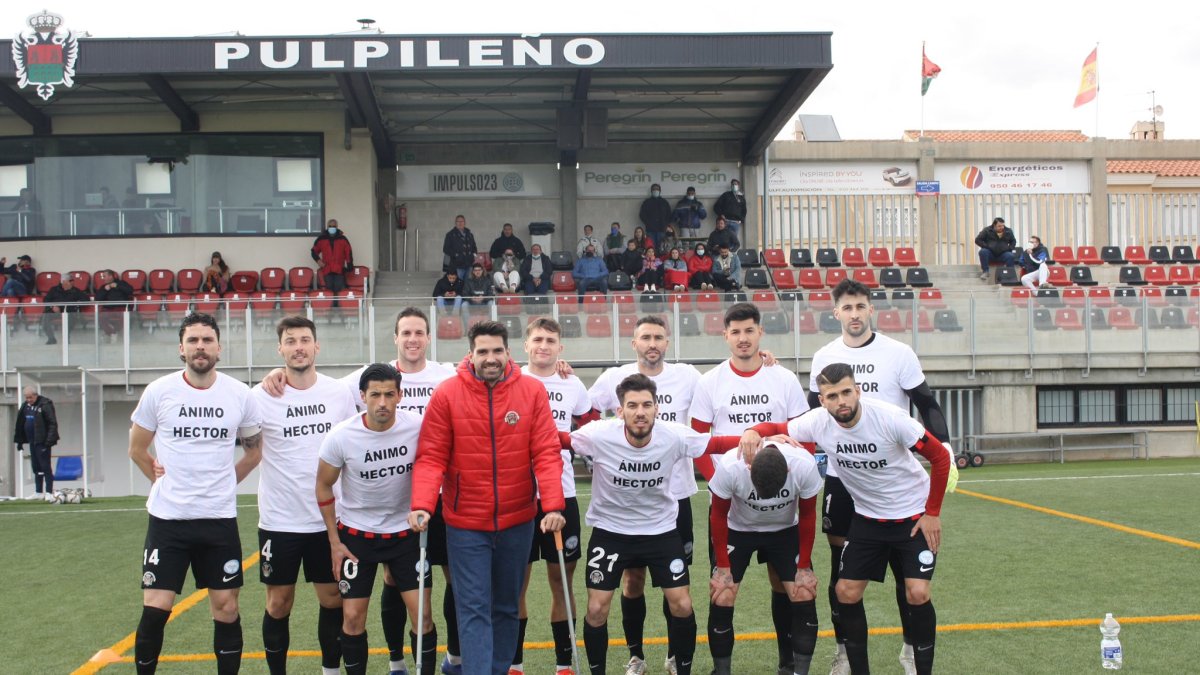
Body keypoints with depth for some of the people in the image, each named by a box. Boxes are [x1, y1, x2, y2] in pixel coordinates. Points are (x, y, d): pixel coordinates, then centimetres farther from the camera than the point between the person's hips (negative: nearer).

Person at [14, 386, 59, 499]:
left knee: (45, 466, -5)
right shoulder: (25, 406, 12)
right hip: (32, 441, 8)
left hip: (42, 441, -8)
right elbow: (20, 424, 18)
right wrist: (19, 440, 14)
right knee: (36, 467, 12)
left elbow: (53, 423, -16)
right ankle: (39, 492, 18)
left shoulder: (45, 405, -13)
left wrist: (50, 440, -20)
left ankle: (49, 492, -2)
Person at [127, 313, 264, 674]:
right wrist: (163, 480, 9)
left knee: (226, 608, 6)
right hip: (167, 518, -1)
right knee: (154, 610, -2)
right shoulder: (159, 391, -4)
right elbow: (137, 448, 11)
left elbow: (254, 451, 14)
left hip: (220, 519, 1)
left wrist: (221, 483, 10)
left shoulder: (240, 395, -1)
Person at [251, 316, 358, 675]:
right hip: (279, 520, -2)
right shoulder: (260, 397, -8)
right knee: (279, 604, 7)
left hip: (329, 518, 2)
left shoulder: (340, 393, 0)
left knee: (332, 599, 10)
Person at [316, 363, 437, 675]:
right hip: (356, 534, 0)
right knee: (353, 617, 2)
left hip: (405, 531, 1)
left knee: (422, 614, -3)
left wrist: (424, 509, -5)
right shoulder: (341, 436, -18)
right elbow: (323, 486, -3)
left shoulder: (418, 426, -16)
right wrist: (334, 542, -2)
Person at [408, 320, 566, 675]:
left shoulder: (532, 391, -5)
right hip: (465, 524, -2)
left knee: (507, 606, 16)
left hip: (517, 521, 2)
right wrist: (421, 505, -21)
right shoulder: (446, 394, -8)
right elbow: (431, 457, -8)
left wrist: (553, 505, -19)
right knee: (474, 609, -3)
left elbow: (547, 453, -8)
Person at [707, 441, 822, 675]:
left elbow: (807, 516, -12)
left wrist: (804, 567, -6)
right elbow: (719, 515, -15)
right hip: (738, 530, -1)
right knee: (721, 601, -11)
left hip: (785, 531, 1)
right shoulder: (729, 466, -34)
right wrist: (723, 566, -11)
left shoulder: (805, 466, -31)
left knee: (805, 598, -10)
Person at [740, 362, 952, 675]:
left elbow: (941, 457, -16)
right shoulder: (818, 422, -17)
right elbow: (776, 428, -3)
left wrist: (932, 513, -14)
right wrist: (753, 432, -28)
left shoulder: (889, 417, -26)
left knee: (917, 593, -14)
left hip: (914, 516, -4)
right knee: (846, 593, 0)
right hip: (867, 517, 4)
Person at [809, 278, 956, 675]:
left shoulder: (898, 353, -5)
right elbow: (813, 413, 14)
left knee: (904, 563, 3)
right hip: (840, 475, 3)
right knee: (840, 564, 7)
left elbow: (927, 405, -3)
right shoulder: (824, 358, 5)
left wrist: (944, 450, -15)